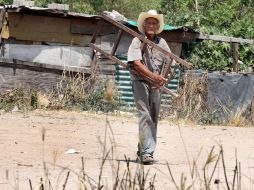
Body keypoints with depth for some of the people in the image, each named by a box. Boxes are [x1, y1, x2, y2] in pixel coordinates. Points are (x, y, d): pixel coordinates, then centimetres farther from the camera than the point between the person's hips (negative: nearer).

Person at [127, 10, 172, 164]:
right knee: (145, 115, -16)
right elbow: (136, 63, -17)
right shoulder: (137, 41, -5)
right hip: (140, 81, -5)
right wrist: (153, 76, -29)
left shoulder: (161, 43, 9)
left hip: (156, 84, 5)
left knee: (154, 118, 10)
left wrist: (162, 79, -10)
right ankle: (147, 152, -23)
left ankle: (143, 149, 24)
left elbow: (169, 63, 9)